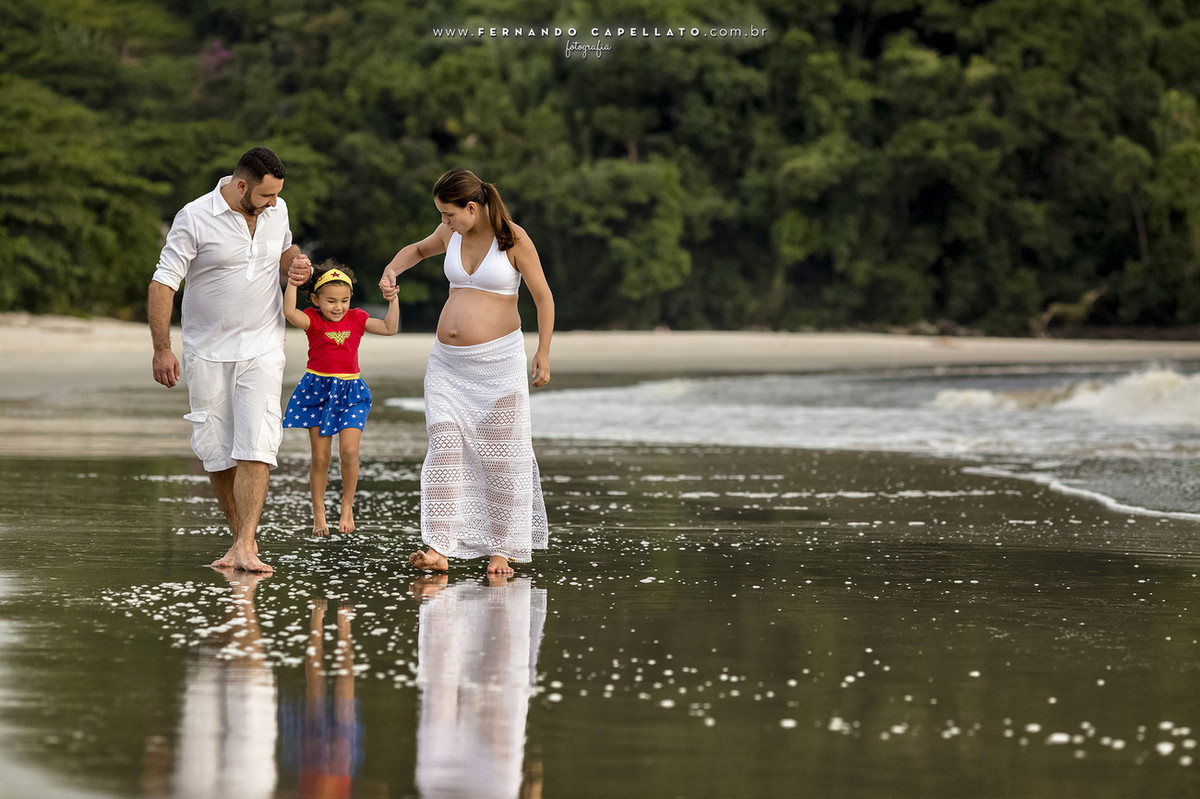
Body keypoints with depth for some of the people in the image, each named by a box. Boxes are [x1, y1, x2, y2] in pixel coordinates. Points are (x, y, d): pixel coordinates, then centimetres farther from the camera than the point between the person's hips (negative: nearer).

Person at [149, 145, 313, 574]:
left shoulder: (277, 210, 3)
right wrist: (162, 349, -18)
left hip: (262, 349, 2)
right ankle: (242, 537, 21)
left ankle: (245, 548, -18)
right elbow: (163, 283, -12)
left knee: (256, 446, -13)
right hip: (207, 352, -2)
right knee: (215, 452, 5)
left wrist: (295, 264, -1)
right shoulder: (195, 218, -12)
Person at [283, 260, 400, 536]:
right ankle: (318, 514, 14)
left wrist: (393, 301, -8)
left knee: (349, 450, -14)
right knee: (320, 457, 3)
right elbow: (290, 312, -25)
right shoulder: (313, 319, -5)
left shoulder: (356, 318, 3)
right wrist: (293, 281, -28)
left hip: (350, 391, 1)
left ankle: (347, 505, 7)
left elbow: (390, 328, 0)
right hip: (318, 388, -1)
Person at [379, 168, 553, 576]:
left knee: (500, 457, -1)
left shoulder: (514, 240, -9)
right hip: (448, 364, 5)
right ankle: (439, 549, -12)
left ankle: (501, 550, 6)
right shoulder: (451, 233, 7)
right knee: (444, 451, -6)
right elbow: (418, 249, 28)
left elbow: (543, 297, -3)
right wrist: (392, 269, 9)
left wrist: (543, 353, -6)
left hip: (497, 360, -5)